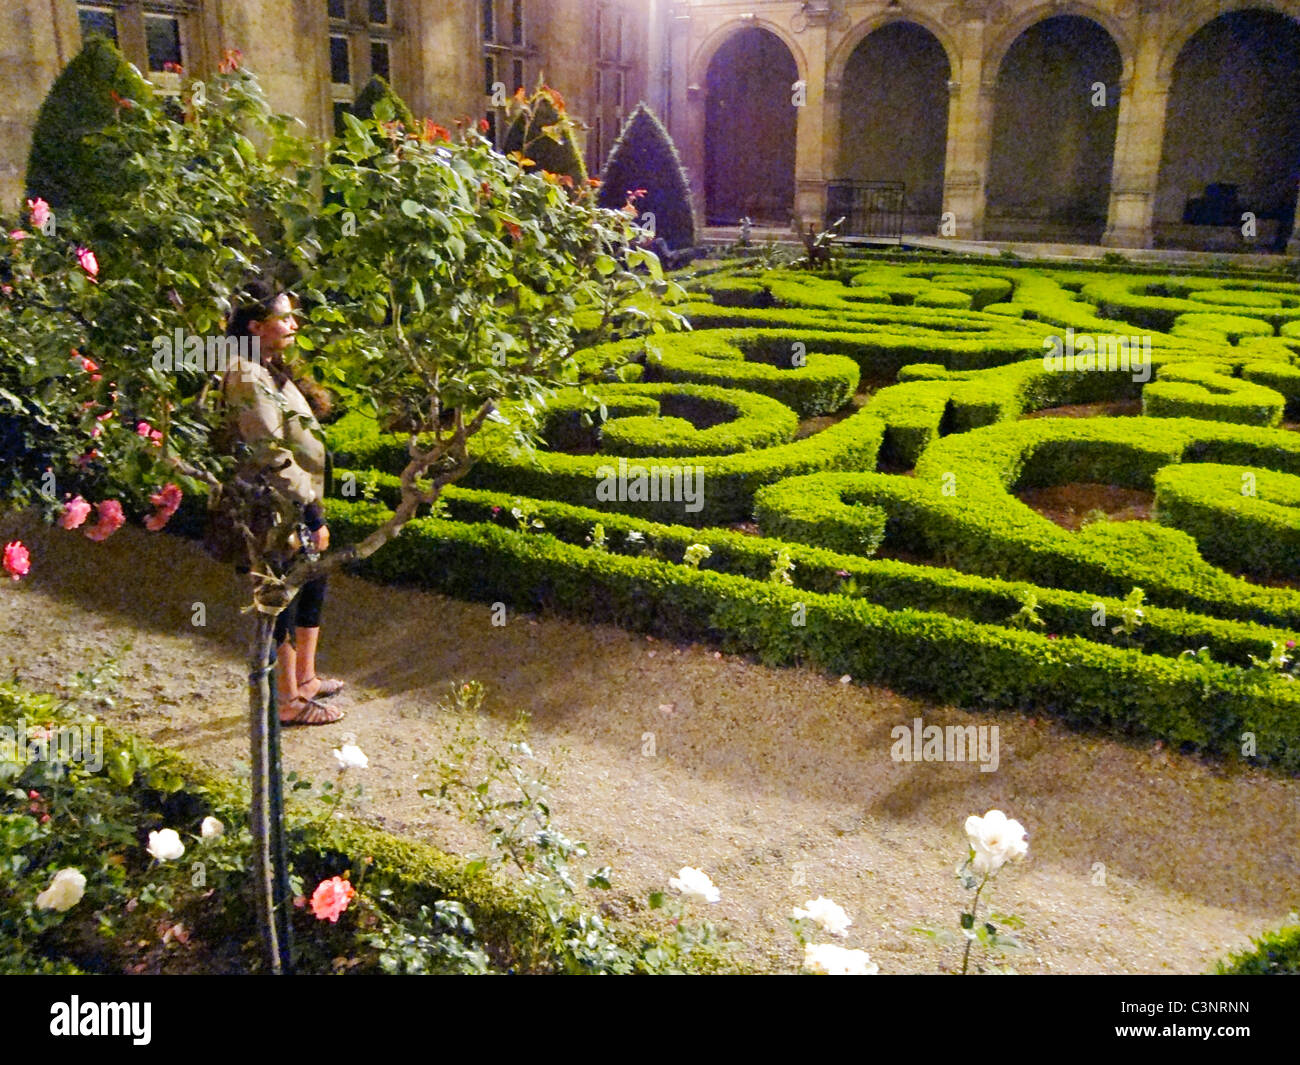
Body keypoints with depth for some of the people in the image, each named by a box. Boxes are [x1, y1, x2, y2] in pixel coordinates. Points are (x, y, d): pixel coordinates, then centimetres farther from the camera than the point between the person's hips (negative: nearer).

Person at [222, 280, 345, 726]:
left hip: (303, 506, 10)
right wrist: (313, 514, -21)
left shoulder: (272, 370, 10)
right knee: (285, 601, 3)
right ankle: (289, 701, 19)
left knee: (313, 588, 21)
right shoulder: (249, 380, -22)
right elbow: (273, 459, -25)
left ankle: (306, 678, 38)